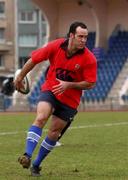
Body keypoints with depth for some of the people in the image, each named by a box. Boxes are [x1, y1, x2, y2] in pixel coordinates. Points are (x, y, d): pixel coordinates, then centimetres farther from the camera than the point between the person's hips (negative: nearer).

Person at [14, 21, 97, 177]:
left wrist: (68, 85, -24)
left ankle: (36, 164, 19)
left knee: (54, 132, 3)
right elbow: (33, 59, -1)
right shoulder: (55, 46, -14)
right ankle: (27, 156, -32)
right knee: (40, 118, -25)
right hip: (50, 90, 0)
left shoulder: (89, 59, -16)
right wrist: (20, 78, 10)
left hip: (70, 99, 0)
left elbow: (90, 84, -11)